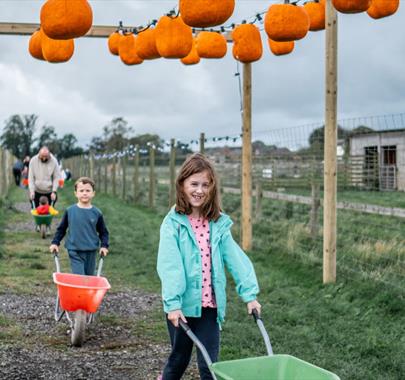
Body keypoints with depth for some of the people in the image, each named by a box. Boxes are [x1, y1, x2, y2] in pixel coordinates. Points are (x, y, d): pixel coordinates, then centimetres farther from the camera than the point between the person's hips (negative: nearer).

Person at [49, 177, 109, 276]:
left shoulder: (96, 213, 0)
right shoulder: (70, 211, -2)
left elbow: (103, 232, 9)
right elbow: (61, 228, 10)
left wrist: (104, 246, -3)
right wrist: (55, 243, 5)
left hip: (91, 252, 2)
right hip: (75, 252, -2)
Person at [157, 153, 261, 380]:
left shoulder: (218, 224, 2)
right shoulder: (174, 223, -9)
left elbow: (236, 259, -2)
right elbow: (169, 265, -16)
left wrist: (250, 294, -9)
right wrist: (173, 303, -24)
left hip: (210, 304, 2)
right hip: (182, 304, -2)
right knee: (180, 358, 14)